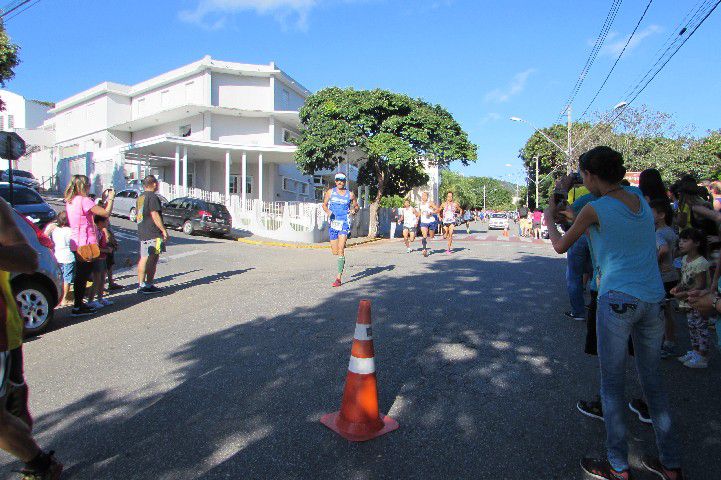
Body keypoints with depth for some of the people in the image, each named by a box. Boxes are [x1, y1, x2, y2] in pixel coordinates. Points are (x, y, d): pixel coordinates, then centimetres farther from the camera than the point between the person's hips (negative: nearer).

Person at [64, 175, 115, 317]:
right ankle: (78, 307, 1)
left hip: (76, 243, 9)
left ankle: (78, 304, 27)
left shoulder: (70, 201, 12)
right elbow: (106, 213, -18)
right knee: (83, 276, -3)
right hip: (86, 243, -9)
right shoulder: (84, 200, -15)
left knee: (80, 275, 17)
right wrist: (110, 199, -4)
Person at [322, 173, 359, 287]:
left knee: (340, 250, -16)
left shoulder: (350, 194, 5)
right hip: (333, 223, 2)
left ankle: (339, 277, -14)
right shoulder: (330, 192, 7)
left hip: (344, 223, -2)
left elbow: (357, 206, 17)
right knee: (335, 252, 6)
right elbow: (324, 204, 14)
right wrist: (328, 211, -7)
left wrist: (354, 210, -6)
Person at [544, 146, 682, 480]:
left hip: (617, 299, -6)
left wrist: (549, 219, 21)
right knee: (652, 380, 19)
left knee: (611, 385, 7)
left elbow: (560, 247, 4)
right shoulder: (638, 196, 9)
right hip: (653, 299, 7)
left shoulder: (595, 209, -8)